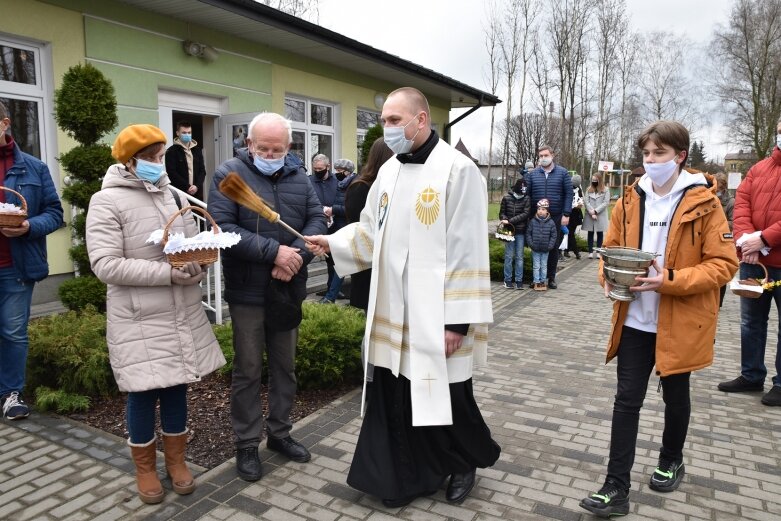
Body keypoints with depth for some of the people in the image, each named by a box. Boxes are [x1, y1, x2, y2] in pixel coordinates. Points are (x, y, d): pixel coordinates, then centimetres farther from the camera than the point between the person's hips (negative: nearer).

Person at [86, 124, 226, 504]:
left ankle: (176, 460, 34)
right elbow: (105, 265, -17)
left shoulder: (172, 195, 7)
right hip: (140, 322, -5)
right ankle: (145, 468, 30)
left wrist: (196, 266, -12)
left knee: (177, 388, 15)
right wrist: (167, 273, -23)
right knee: (143, 394, 8)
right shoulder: (107, 202, -9)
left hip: (183, 316, 5)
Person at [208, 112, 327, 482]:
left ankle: (280, 433, 32)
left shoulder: (298, 177, 7)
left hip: (289, 290, 5)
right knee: (248, 370, 6)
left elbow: (317, 219, 3)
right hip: (248, 292, -4)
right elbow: (221, 227, -17)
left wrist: (297, 259, -15)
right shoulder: (229, 175, -7)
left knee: (285, 366, 15)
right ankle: (247, 444, 22)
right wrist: (274, 252, -23)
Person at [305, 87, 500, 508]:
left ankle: (463, 464, 38)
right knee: (396, 397, 12)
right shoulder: (388, 171, 10)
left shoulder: (458, 170, -12)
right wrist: (333, 242, -1)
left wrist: (457, 320, -17)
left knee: (445, 397, 10)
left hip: (435, 314, -6)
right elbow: (370, 232, 16)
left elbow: (467, 250, -15)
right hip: (393, 311, 6)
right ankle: (408, 475, 32)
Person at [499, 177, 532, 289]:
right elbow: (502, 213, 6)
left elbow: (526, 214, -9)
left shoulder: (526, 198, -2)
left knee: (519, 256, 4)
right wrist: (504, 220, -14)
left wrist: (510, 220, -15)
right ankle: (508, 280, 10)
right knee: (509, 255, 2)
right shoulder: (506, 197, -1)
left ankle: (519, 280, 10)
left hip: (521, 231, 1)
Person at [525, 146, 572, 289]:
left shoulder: (562, 173, 4)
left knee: (554, 247, 7)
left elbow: (568, 194, 1)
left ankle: (551, 277, 18)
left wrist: (566, 214, -7)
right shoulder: (532, 174, 7)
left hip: (556, 217, -1)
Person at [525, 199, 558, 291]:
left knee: (544, 266, 12)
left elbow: (554, 235, -1)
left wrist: (550, 246, -8)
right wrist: (531, 244, -10)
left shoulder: (551, 222, -4)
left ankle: (543, 281, 22)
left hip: (545, 249, 1)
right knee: (536, 266, 6)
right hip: (535, 249, -1)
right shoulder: (532, 221, -5)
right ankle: (536, 282, 13)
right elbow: (528, 233, -1)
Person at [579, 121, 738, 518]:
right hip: (634, 319, 3)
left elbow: (724, 264, -11)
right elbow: (611, 249, 11)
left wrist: (670, 282, -24)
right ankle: (616, 488, 10)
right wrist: (609, 278, -10)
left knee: (675, 396, 17)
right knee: (626, 400, 3)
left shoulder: (703, 202, -10)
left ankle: (671, 462, 44)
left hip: (680, 322, -2)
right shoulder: (630, 200, 2)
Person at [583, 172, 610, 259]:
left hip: (601, 215, -2)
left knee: (600, 233, 3)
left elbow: (606, 203, -5)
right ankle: (590, 252, 4)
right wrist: (591, 213, -12)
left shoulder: (605, 190, 3)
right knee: (590, 233, 2)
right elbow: (586, 202, 0)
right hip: (589, 215, 2)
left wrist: (595, 211, -14)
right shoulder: (588, 189, 10)